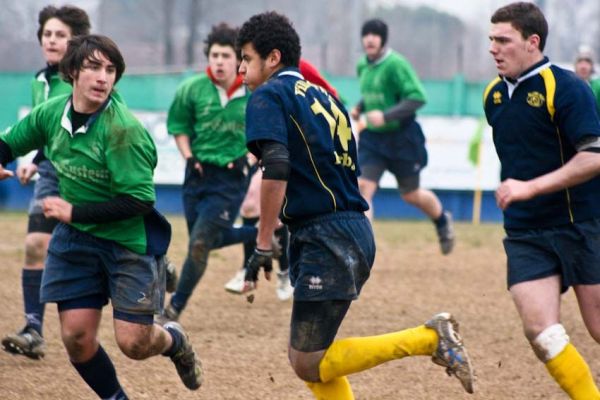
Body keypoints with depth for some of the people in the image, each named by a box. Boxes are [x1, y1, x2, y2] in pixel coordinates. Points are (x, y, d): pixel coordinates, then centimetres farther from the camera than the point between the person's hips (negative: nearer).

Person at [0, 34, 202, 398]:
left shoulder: (123, 130, -22)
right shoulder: (51, 114, -4)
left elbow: (140, 201, -24)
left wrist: (75, 213, -21)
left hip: (130, 242, -5)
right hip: (76, 242, 5)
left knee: (134, 343, -5)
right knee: (76, 337, 0)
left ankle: (175, 341, 32)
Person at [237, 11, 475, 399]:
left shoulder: (268, 96, -5)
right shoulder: (323, 96, 21)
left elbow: (276, 168, -19)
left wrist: (263, 244, -17)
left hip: (326, 238, -9)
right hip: (356, 231, 9)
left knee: (309, 364, -7)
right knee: (306, 355, 15)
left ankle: (428, 338, -11)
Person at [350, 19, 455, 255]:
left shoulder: (395, 65, -18)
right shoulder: (363, 66, 5)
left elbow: (417, 98, -23)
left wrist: (386, 116, -29)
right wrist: (359, 108, 3)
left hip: (401, 139, -5)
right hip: (372, 138, 5)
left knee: (410, 195, 11)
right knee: (363, 187, -12)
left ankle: (442, 220, 42)